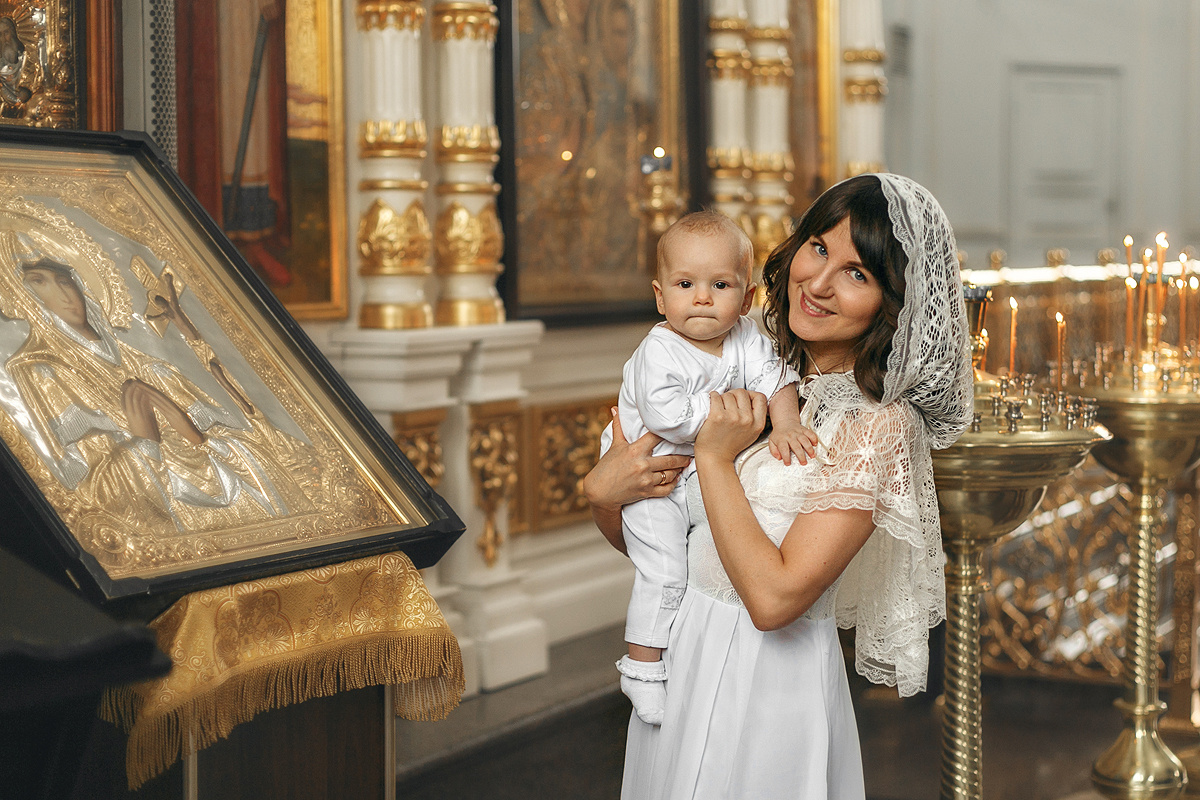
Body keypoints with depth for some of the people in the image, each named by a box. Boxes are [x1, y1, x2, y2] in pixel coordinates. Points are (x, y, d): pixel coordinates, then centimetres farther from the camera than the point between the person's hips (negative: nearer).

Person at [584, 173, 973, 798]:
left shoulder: (878, 425, -17)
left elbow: (774, 597, -24)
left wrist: (715, 460, -20)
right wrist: (602, 491, -13)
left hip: (768, 685, -6)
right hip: (675, 667, 6)